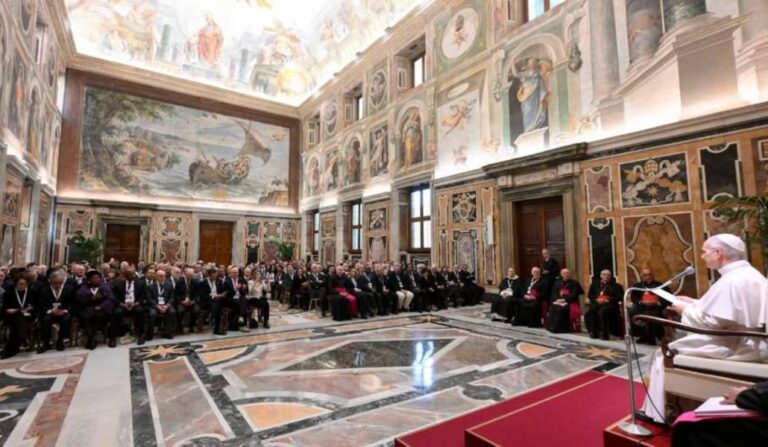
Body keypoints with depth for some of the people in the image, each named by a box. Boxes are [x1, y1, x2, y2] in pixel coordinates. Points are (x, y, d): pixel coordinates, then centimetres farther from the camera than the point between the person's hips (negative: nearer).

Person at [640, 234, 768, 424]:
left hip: (736, 348, -10)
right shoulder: (751, 274, 9)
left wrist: (686, 309, -8)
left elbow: (711, 322, -23)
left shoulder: (731, 281, -22)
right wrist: (694, 303, 13)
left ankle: (657, 412, 11)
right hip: (752, 343, 10)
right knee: (682, 340, 20)